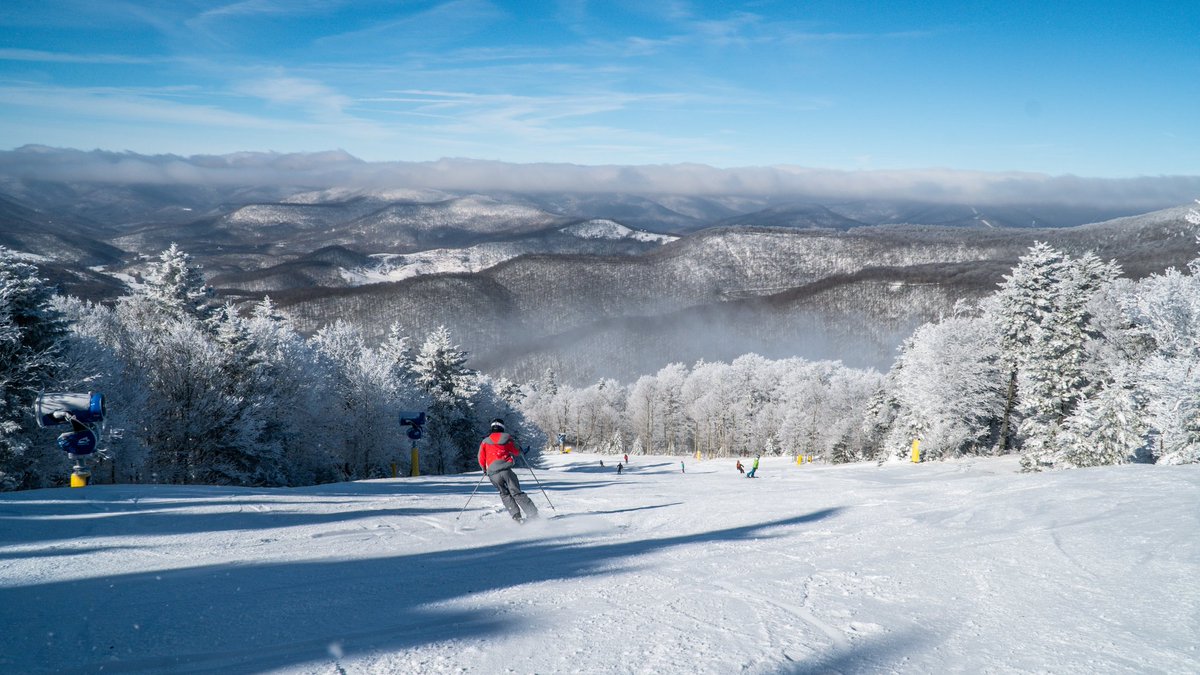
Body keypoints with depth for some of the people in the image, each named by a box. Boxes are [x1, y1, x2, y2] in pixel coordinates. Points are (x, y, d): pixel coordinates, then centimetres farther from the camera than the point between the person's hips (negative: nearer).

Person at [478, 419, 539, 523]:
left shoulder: (485, 442, 13)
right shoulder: (506, 438, 9)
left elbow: (481, 460, 10)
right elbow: (516, 452, 13)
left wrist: (485, 469, 28)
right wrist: (520, 450, 35)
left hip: (493, 473, 1)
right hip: (506, 470, -1)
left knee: (505, 494, 17)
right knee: (516, 493, 3)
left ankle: (516, 516, 2)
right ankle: (533, 513, -7)